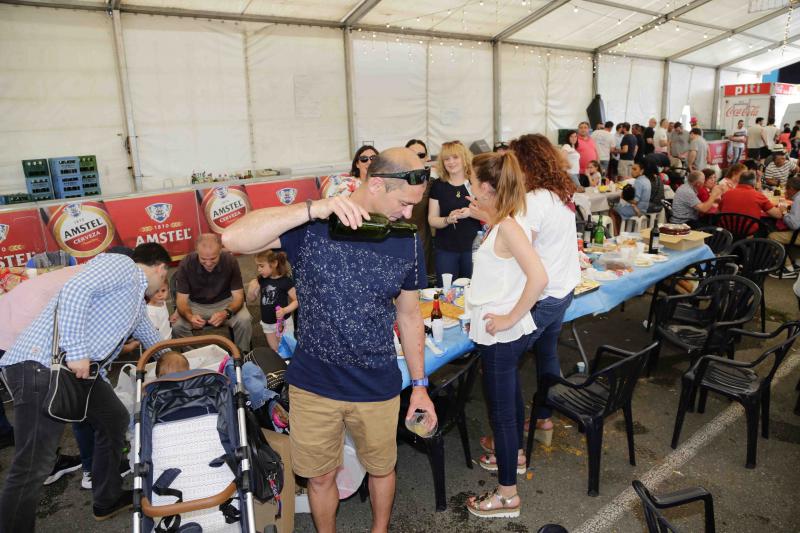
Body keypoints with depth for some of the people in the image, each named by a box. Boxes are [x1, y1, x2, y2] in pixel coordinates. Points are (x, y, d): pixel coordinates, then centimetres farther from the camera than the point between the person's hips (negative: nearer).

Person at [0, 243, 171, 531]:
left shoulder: (137, 301, 25)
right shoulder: (121, 265, -5)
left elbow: (149, 336, 41)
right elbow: (75, 291, -21)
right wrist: (77, 352, -23)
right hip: (42, 364, -11)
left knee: (115, 420, 20)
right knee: (34, 464, -10)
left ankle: (108, 500, 35)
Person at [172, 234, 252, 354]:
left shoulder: (230, 261, -19)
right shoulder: (186, 264, -18)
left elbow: (238, 296, -16)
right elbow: (181, 299, -14)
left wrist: (226, 313, -38)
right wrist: (189, 316, -37)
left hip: (225, 303, -1)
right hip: (196, 305, 1)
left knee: (244, 320, -28)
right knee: (177, 326, -25)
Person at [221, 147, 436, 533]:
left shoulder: (405, 242, -5)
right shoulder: (311, 227, -14)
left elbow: (409, 315, 5)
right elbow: (233, 239, -28)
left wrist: (419, 384, 8)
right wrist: (313, 209, -37)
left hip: (378, 387, 2)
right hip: (313, 385, -2)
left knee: (381, 469, 22)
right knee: (320, 476, 18)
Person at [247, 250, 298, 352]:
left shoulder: (286, 281, -18)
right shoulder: (261, 280, -2)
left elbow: (296, 301, -15)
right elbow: (252, 299, 6)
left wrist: (285, 310, -31)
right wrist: (251, 289, -15)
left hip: (283, 322, -5)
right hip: (267, 323, 5)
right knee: (275, 351, 20)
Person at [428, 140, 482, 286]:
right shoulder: (438, 185, 3)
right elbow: (432, 220, 3)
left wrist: (471, 212, -19)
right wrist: (448, 219, -18)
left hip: (472, 247, -1)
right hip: (445, 250, 1)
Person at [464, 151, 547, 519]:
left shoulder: (508, 227, -23)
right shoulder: (505, 222, 4)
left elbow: (538, 278, -32)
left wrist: (510, 318, -23)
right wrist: (488, 219, 13)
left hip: (501, 334, -10)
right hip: (503, 333, 10)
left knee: (500, 408, 2)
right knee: (510, 395, 26)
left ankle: (507, 495, 18)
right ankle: (514, 455, 49)